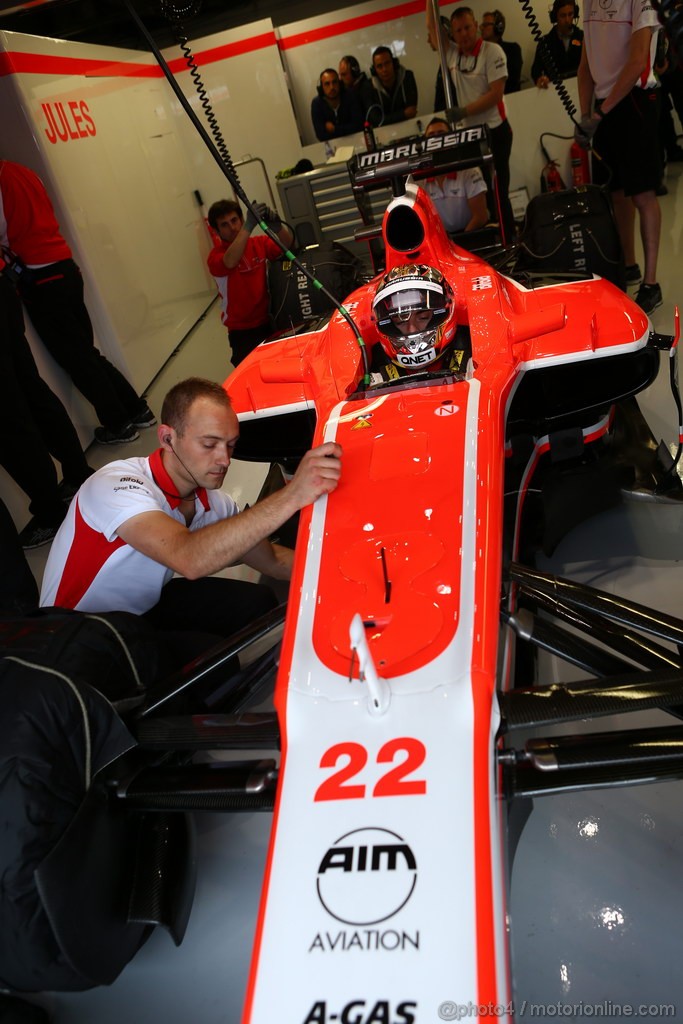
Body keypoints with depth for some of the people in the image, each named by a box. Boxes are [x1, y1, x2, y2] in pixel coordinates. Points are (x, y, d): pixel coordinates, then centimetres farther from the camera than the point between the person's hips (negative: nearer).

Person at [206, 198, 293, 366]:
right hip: (242, 331, -4)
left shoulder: (259, 243, 5)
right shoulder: (216, 256, -10)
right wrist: (249, 226, -41)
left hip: (268, 322, 4)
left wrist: (277, 226, -31)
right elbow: (230, 262, -33)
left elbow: (287, 244, -9)